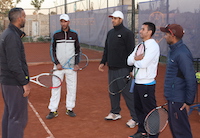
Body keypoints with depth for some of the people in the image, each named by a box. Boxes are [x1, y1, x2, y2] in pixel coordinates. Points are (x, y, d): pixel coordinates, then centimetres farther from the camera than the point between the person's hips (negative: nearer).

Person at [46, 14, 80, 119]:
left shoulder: (74, 34, 5)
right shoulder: (56, 35, 3)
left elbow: (77, 50, 8)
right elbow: (52, 50, 5)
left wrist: (77, 64, -2)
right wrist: (57, 63, -6)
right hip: (58, 66, -1)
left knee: (72, 87, 4)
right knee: (55, 87, -2)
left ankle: (69, 109, 16)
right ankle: (53, 110, 5)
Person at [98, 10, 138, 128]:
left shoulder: (127, 33, -9)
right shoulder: (110, 33, 15)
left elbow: (131, 52, -13)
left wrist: (131, 69, -17)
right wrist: (103, 62, 15)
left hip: (123, 69, -8)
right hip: (111, 69, 8)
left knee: (127, 93, -6)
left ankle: (135, 117, 2)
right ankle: (115, 113, 31)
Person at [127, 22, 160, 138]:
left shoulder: (153, 46, -13)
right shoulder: (139, 45, 13)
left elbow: (143, 64, -23)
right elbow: (129, 61, 7)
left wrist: (135, 59, -4)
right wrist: (137, 58, -12)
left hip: (147, 84, -9)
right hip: (137, 82, 9)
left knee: (149, 110, 0)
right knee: (139, 108, 17)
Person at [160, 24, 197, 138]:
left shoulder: (182, 54, -21)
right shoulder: (174, 50, 10)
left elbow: (191, 80, -22)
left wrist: (189, 101, -19)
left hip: (178, 100, -10)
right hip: (172, 98, 10)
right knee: (174, 127, 20)